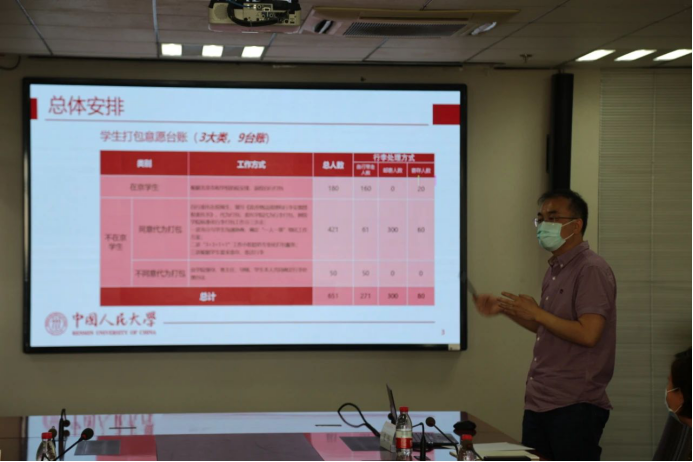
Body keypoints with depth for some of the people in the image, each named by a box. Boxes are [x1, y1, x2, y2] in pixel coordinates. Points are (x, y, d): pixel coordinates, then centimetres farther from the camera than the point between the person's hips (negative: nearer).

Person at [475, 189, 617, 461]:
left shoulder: (592, 270, -13)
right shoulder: (555, 270, 15)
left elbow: (587, 334, -22)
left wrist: (536, 313, -15)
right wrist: (505, 309, 15)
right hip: (538, 404, 9)